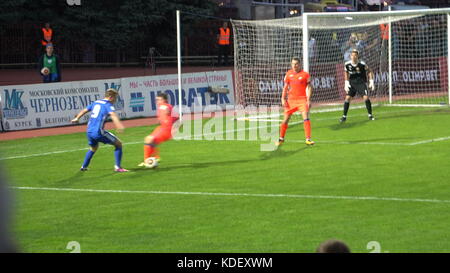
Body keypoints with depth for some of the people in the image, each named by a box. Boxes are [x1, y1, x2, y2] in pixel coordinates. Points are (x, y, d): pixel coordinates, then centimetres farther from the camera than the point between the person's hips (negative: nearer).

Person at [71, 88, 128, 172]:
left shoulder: (96, 102, 17)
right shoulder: (108, 105, -5)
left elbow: (84, 110, 29)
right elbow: (112, 114, -25)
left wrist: (77, 118, 44)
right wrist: (119, 125, -41)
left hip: (89, 131, 8)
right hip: (99, 132, -8)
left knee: (93, 148, 35)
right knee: (118, 144, 4)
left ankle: (83, 167, 40)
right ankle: (117, 167, -3)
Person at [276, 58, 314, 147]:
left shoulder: (305, 74, -2)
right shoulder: (288, 74, 7)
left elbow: (309, 87, 0)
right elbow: (285, 87, 14)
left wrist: (308, 100, -9)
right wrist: (283, 99, 6)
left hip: (302, 99, -3)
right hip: (291, 99, 3)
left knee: (306, 118, -15)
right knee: (286, 119, 5)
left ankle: (308, 139, -12)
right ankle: (281, 138, 21)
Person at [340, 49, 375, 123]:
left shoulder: (362, 64, -18)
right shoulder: (347, 64, -10)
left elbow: (369, 71, -3)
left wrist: (371, 82, -7)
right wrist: (346, 83, 7)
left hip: (361, 83, -2)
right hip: (352, 83, 2)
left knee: (366, 98, -14)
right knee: (347, 98, -8)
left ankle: (370, 115, 3)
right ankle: (344, 116, 2)